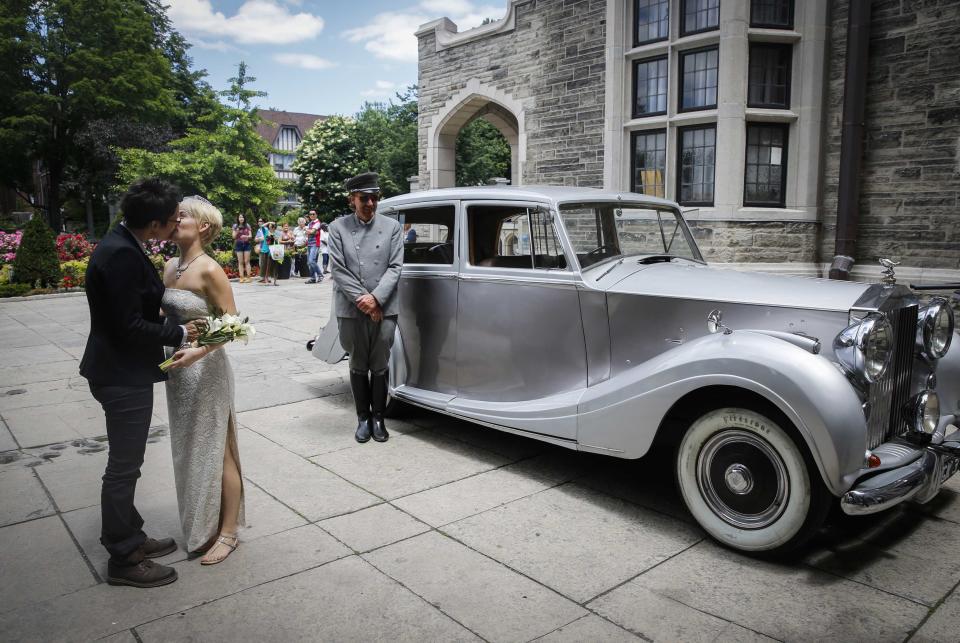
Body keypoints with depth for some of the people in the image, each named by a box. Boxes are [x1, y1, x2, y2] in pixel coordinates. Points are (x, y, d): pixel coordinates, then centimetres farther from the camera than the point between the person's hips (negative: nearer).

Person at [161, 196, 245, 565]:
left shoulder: (209, 270, -16)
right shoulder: (170, 267, 7)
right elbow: (166, 315, 15)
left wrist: (198, 352, -28)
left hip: (205, 370, -8)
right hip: (177, 368, 8)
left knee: (215, 452, 4)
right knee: (189, 451, 16)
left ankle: (226, 532, 18)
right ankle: (201, 528, 32)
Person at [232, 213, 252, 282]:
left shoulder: (247, 226, 5)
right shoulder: (235, 226, 5)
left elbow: (250, 235, 4)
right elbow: (234, 237, 3)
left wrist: (246, 236, -17)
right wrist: (237, 231, -14)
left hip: (246, 244, 0)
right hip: (238, 244, 0)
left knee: (247, 261, -2)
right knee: (240, 262, 0)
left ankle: (248, 277, -2)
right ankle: (241, 277, 0)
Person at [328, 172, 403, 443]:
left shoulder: (392, 226, 4)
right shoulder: (338, 227, 1)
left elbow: (394, 267, -1)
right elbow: (338, 270, -4)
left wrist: (375, 298, -13)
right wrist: (363, 301, -11)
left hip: (384, 309, 0)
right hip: (351, 310, 0)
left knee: (379, 367, 6)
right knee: (358, 367, 10)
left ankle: (378, 417, 19)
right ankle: (363, 418, 22)